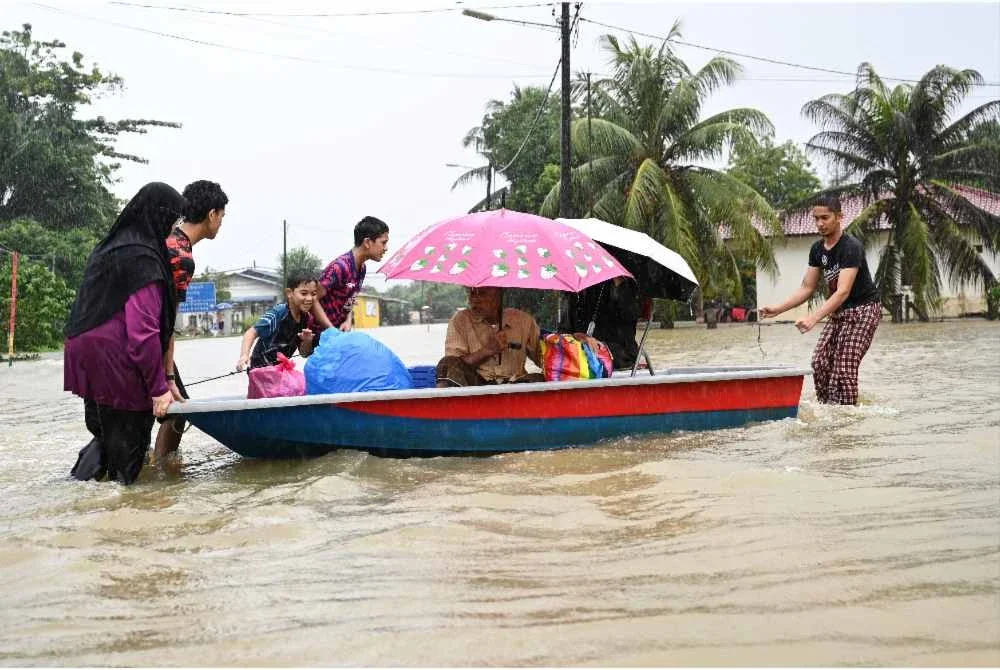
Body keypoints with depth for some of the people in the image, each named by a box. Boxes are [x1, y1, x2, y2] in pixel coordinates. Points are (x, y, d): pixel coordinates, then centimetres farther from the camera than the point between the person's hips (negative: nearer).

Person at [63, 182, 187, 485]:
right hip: (118, 366, -9)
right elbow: (143, 329, -19)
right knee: (126, 447, 1)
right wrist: (159, 387, -15)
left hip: (87, 359, 9)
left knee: (104, 432, 18)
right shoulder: (143, 258, -14)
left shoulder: (109, 247, 14)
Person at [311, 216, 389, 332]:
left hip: (339, 330, 8)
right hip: (322, 332, -8)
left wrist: (349, 321, -5)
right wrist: (333, 331, -22)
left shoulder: (361, 268, 4)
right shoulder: (340, 267, -23)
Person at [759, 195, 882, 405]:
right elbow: (807, 288, 6)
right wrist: (778, 309, -8)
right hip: (838, 312, 8)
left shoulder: (851, 247, -23)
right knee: (820, 362, -2)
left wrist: (813, 318, -42)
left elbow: (843, 291, -32)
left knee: (844, 369, -16)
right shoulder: (817, 249, 2)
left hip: (863, 309, -8)